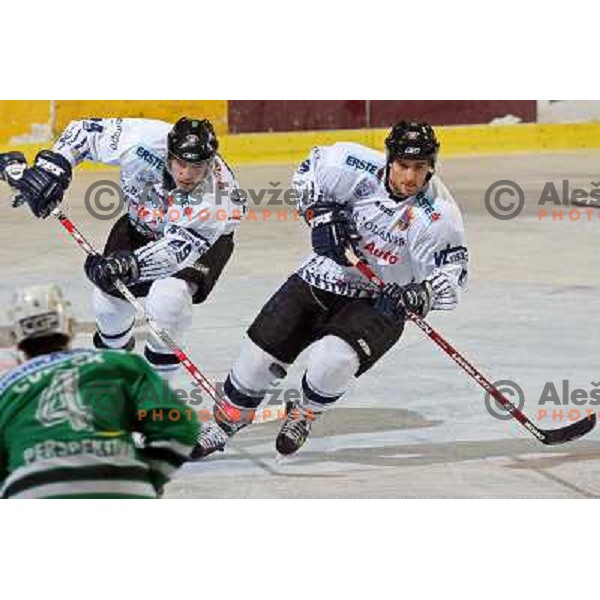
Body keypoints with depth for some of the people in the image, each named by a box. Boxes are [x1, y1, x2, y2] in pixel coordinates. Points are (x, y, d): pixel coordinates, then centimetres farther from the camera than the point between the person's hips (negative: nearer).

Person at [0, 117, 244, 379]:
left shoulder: (219, 191, -42)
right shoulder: (142, 141, -34)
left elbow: (179, 247, -47)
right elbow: (85, 130, -19)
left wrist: (131, 264, -62)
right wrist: (52, 165, -32)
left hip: (206, 237, -4)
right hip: (143, 223, 4)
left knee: (168, 295, -29)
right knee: (109, 294, 1)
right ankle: (115, 347, 37)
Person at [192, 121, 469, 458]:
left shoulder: (439, 215, -21)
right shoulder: (360, 168, -17)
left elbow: (453, 271, -15)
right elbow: (310, 170, 1)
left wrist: (421, 296, -33)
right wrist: (320, 214, -13)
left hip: (380, 301, -3)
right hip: (325, 276, 3)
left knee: (334, 358, -28)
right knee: (262, 352, 0)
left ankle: (304, 416, 6)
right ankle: (224, 425, 25)